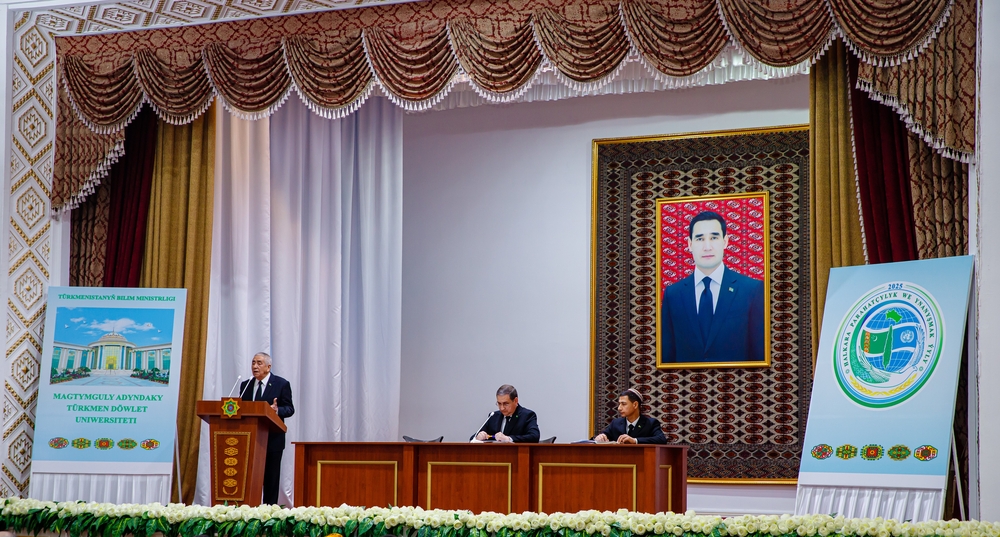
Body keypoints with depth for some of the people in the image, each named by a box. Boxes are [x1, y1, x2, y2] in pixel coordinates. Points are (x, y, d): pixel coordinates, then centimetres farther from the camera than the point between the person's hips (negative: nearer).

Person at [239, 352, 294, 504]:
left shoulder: (281, 384, -2)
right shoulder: (245, 385, 12)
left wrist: (277, 410, -26)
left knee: (271, 477, 1)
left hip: (272, 439, -4)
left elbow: (289, 409, -5)